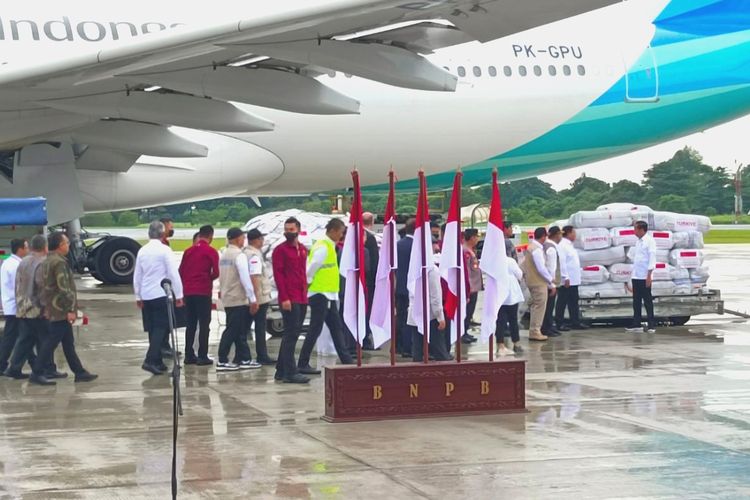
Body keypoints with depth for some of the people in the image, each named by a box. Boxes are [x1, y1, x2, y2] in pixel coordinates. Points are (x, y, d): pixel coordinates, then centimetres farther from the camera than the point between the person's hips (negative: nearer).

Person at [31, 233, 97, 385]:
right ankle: (36, 374, -4)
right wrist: (71, 309, -20)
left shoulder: (47, 262, 15)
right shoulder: (59, 262, -17)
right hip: (61, 310, -10)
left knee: (68, 343, 12)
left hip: (51, 309, 10)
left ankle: (79, 372, 17)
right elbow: (64, 288, -22)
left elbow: (45, 285, 21)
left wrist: (46, 307, 25)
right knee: (51, 342, -6)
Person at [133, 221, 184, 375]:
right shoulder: (164, 250, -10)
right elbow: (173, 274, -13)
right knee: (161, 328, -4)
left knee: (153, 328, 12)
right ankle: (150, 360, -16)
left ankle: (157, 361, 15)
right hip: (161, 294, -6)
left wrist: (138, 296, 21)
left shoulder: (142, 251, 7)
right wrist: (178, 295, -7)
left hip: (146, 295, 6)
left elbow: (137, 276, 12)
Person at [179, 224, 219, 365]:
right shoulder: (211, 251, -7)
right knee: (204, 324, 0)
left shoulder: (188, 251, 9)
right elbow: (216, 272, -10)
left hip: (188, 291, 5)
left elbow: (181, 270, 9)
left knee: (190, 324, 12)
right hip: (203, 292, -5)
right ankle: (202, 356, -4)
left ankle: (189, 355, 12)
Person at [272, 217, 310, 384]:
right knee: (291, 335, -10)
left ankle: (281, 371, 18)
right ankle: (290, 373, -10)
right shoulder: (280, 250, -5)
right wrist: (284, 298, -18)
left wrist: (305, 294, 14)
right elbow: (278, 275, -11)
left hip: (302, 299, 8)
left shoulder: (303, 250, 16)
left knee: (292, 335, 11)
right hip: (289, 300, -8)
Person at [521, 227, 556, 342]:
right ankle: (535, 332, -5)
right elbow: (541, 268, -20)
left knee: (536, 307, 15)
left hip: (533, 281, 10)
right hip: (539, 282, -10)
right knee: (539, 307, -6)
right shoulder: (537, 249, -18)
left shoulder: (532, 247, 13)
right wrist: (551, 280, -7)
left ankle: (534, 331, 18)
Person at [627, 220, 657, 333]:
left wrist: (649, 275, -18)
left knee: (647, 301, -3)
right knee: (636, 302, 8)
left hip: (644, 277, -7)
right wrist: (633, 276, 16)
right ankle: (637, 325, 11)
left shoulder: (649, 241, -8)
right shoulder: (639, 242, 15)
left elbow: (652, 258, -13)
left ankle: (651, 325, 1)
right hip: (636, 276, 7)